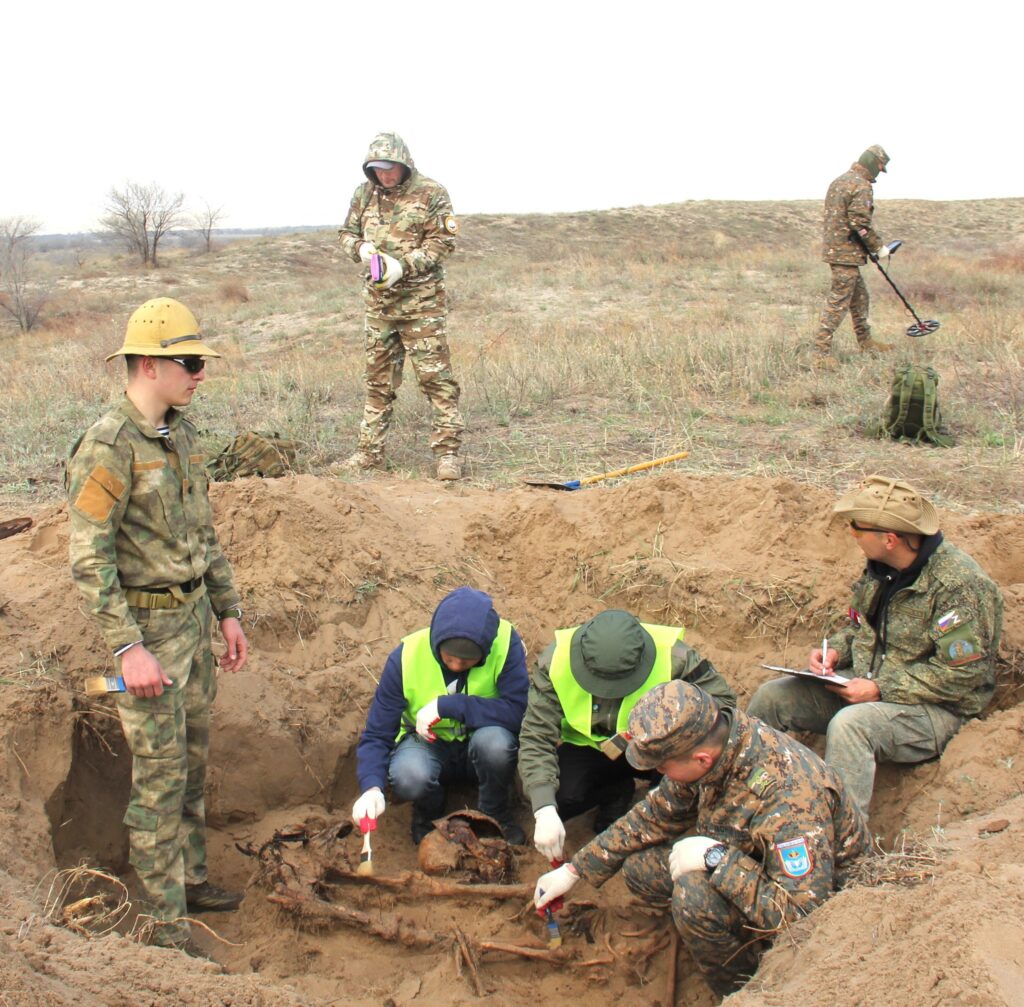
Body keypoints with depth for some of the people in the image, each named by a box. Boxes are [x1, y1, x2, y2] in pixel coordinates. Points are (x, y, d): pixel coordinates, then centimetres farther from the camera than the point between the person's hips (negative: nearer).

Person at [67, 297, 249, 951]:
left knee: (194, 761, 18)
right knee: (160, 777, 1)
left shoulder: (182, 435, 7)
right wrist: (128, 649, -23)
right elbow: (90, 560, -19)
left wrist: (228, 612, 14)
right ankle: (168, 922, 13)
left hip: (194, 615, 8)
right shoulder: (108, 446, -18)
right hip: (147, 625, -8)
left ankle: (191, 879, 35)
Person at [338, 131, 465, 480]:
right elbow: (347, 234, 17)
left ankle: (448, 451, -3)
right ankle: (370, 451, 19)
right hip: (378, 299, 5)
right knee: (378, 378, 11)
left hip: (421, 300, -5)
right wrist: (361, 248, -7)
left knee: (436, 375, -7)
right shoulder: (364, 193, 9)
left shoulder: (430, 193, -5)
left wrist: (404, 264, -19)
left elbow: (443, 242, -8)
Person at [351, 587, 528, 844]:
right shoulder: (406, 656, -22)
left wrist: (446, 705, -34)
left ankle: (496, 813, -2)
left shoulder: (505, 643, -25)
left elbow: (517, 711, -33)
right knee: (407, 777, -33)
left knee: (495, 739, -35)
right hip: (429, 745, 0)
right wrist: (372, 787, -35)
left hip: (481, 745, 0)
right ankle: (429, 813, 6)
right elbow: (376, 734, -16)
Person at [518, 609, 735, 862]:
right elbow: (535, 737, -26)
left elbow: (722, 700, -22)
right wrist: (545, 810, -37)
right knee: (557, 796, -26)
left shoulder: (673, 657, -30)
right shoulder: (557, 660, -27)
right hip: (588, 747, 2)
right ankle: (615, 792, 10)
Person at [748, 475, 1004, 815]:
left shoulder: (960, 584, -22)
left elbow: (962, 674, -22)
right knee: (772, 696, -3)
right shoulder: (881, 566, 2)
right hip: (866, 685, 8)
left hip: (934, 709, -8)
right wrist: (835, 650, -3)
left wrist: (881, 689, -23)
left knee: (848, 724, -36)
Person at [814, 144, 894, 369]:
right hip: (846, 253, -10)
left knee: (860, 297, 20)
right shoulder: (862, 186, -15)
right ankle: (821, 352, -8)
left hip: (833, 247, 10)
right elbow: (860, 224, -21)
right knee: (838, 302, -8)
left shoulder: (839, 181, 15)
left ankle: (866, 342, 30)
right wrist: (878, 247, -8)